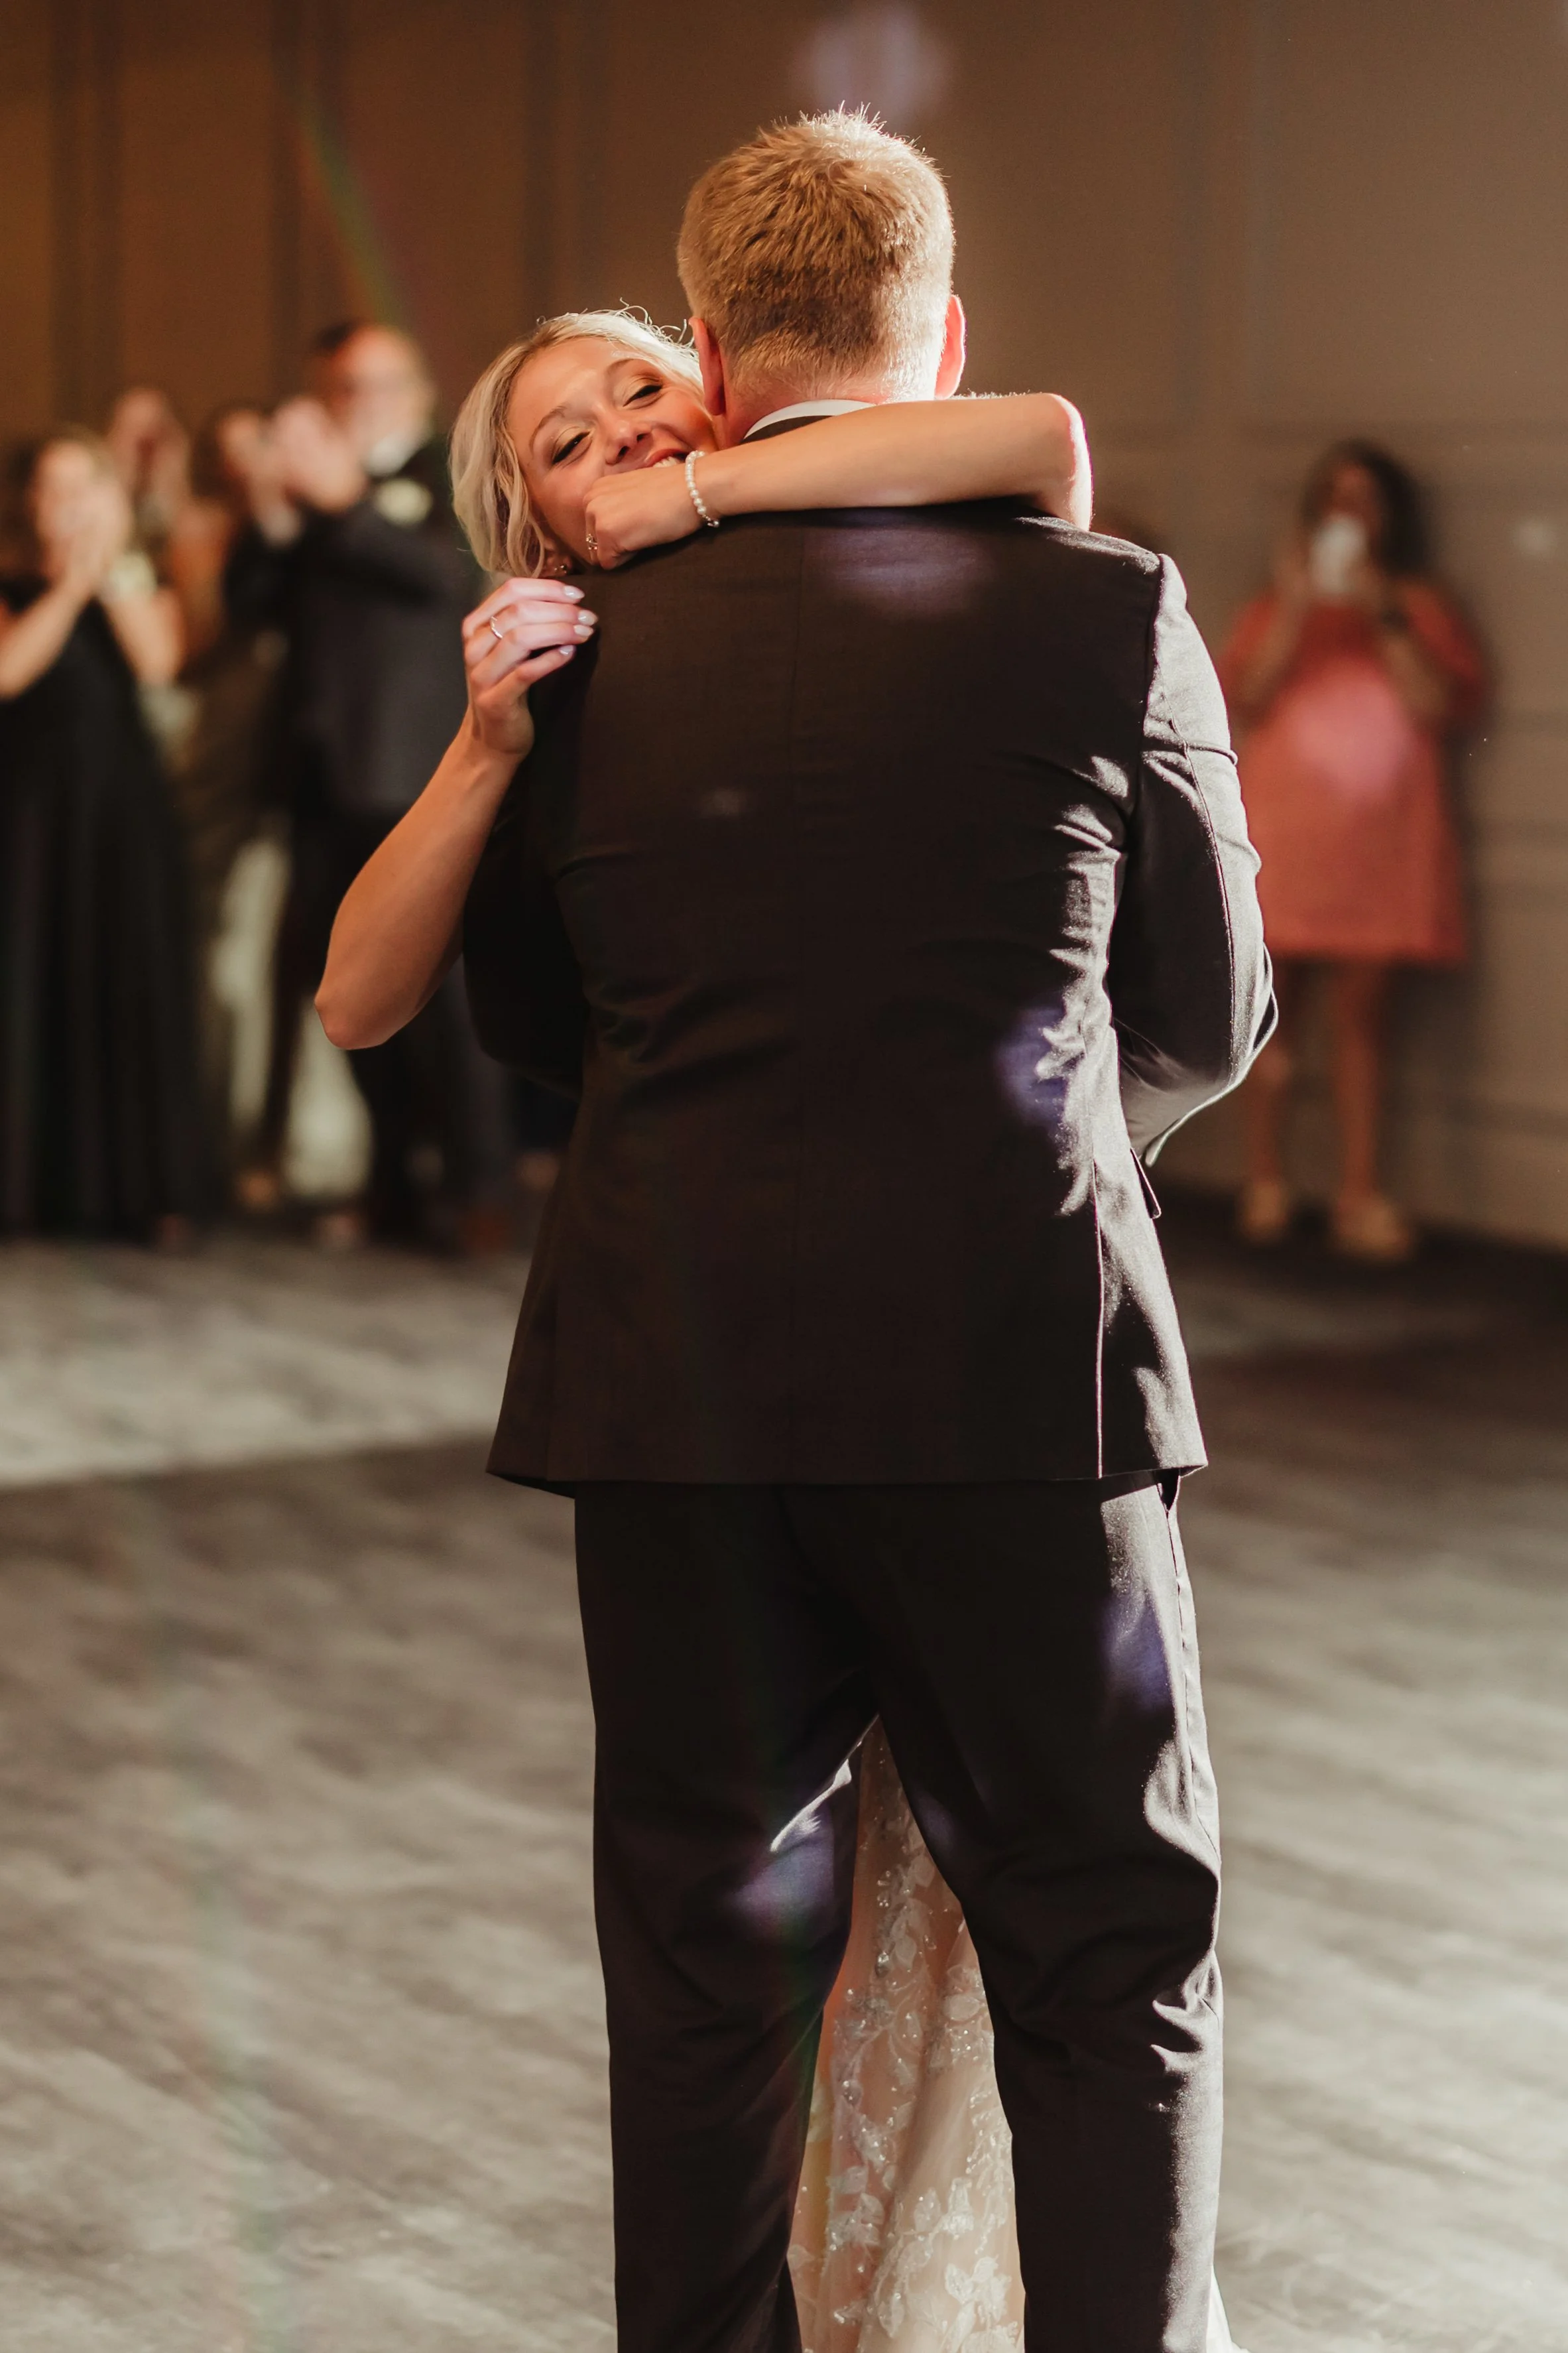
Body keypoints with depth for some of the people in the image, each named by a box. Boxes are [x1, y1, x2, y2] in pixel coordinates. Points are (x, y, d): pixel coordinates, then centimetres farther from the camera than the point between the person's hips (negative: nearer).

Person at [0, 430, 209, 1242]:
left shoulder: (143, 586, 12)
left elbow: (157, 663, -7)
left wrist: (113, 571, -9)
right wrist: (72, 582, -11)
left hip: (123, 807, 1)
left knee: (135, 983, -3)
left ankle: (148, 1189, 0)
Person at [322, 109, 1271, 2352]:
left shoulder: (595, 663, 2)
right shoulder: (1107, 611, -5)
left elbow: (533, 1019, 14)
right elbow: (1207, 1015, 7)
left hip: (681, 1371, 3)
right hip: (1019, 1351, -2)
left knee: (707, 1950, 15)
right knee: (1111, 1955, 11)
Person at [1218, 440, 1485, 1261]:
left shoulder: (1420, 606, 9)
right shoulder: (1274, 607, 10)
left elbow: (1444, 707, -5)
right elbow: (1242, 703, -4)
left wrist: (1386, 618, -10)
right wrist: (1296, 609, -9)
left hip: (1381, 842, 0)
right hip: (1284, 835, 0)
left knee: (1362, 1016, 0)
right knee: (1274, 1011, 1)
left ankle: (1361, 1196, 2)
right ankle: (1265, 1182, 7)